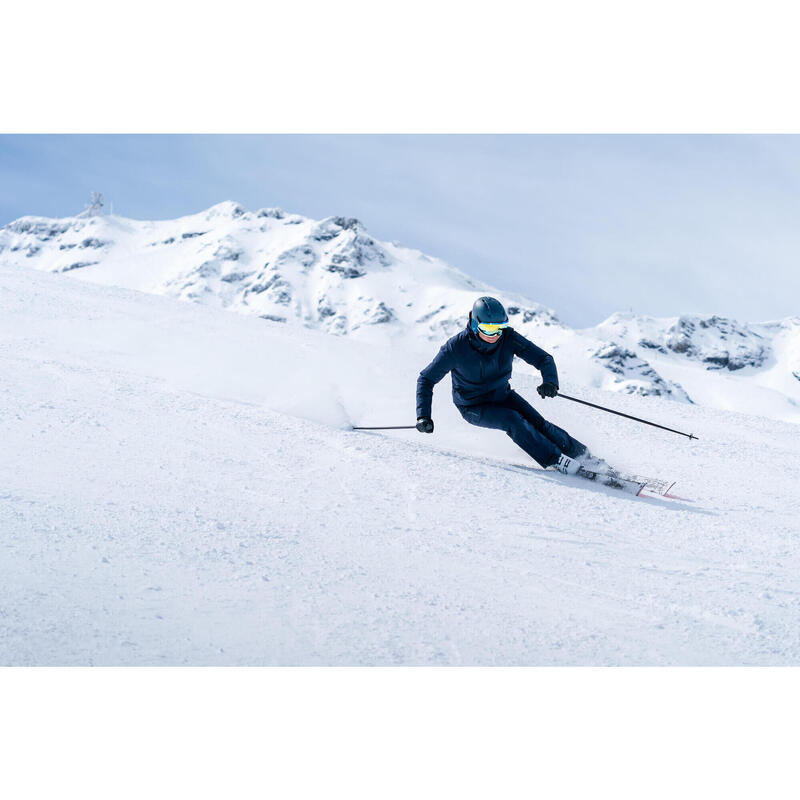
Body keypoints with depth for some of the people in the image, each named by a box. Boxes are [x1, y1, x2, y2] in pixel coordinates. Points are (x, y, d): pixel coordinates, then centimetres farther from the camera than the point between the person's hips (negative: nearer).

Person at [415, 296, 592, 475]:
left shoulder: (508, 338, -19)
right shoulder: (456, 347, -25)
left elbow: (543, 358, -17)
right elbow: (426, 379, -15)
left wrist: (550, 381, -39)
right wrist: (423, 415, -26)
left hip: (502, 395, 3)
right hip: (474, 408, -3)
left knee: (537, 422, -15)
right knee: (512, 420, -28)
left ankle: (582, 454, 1)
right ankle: (555, 460, -21)